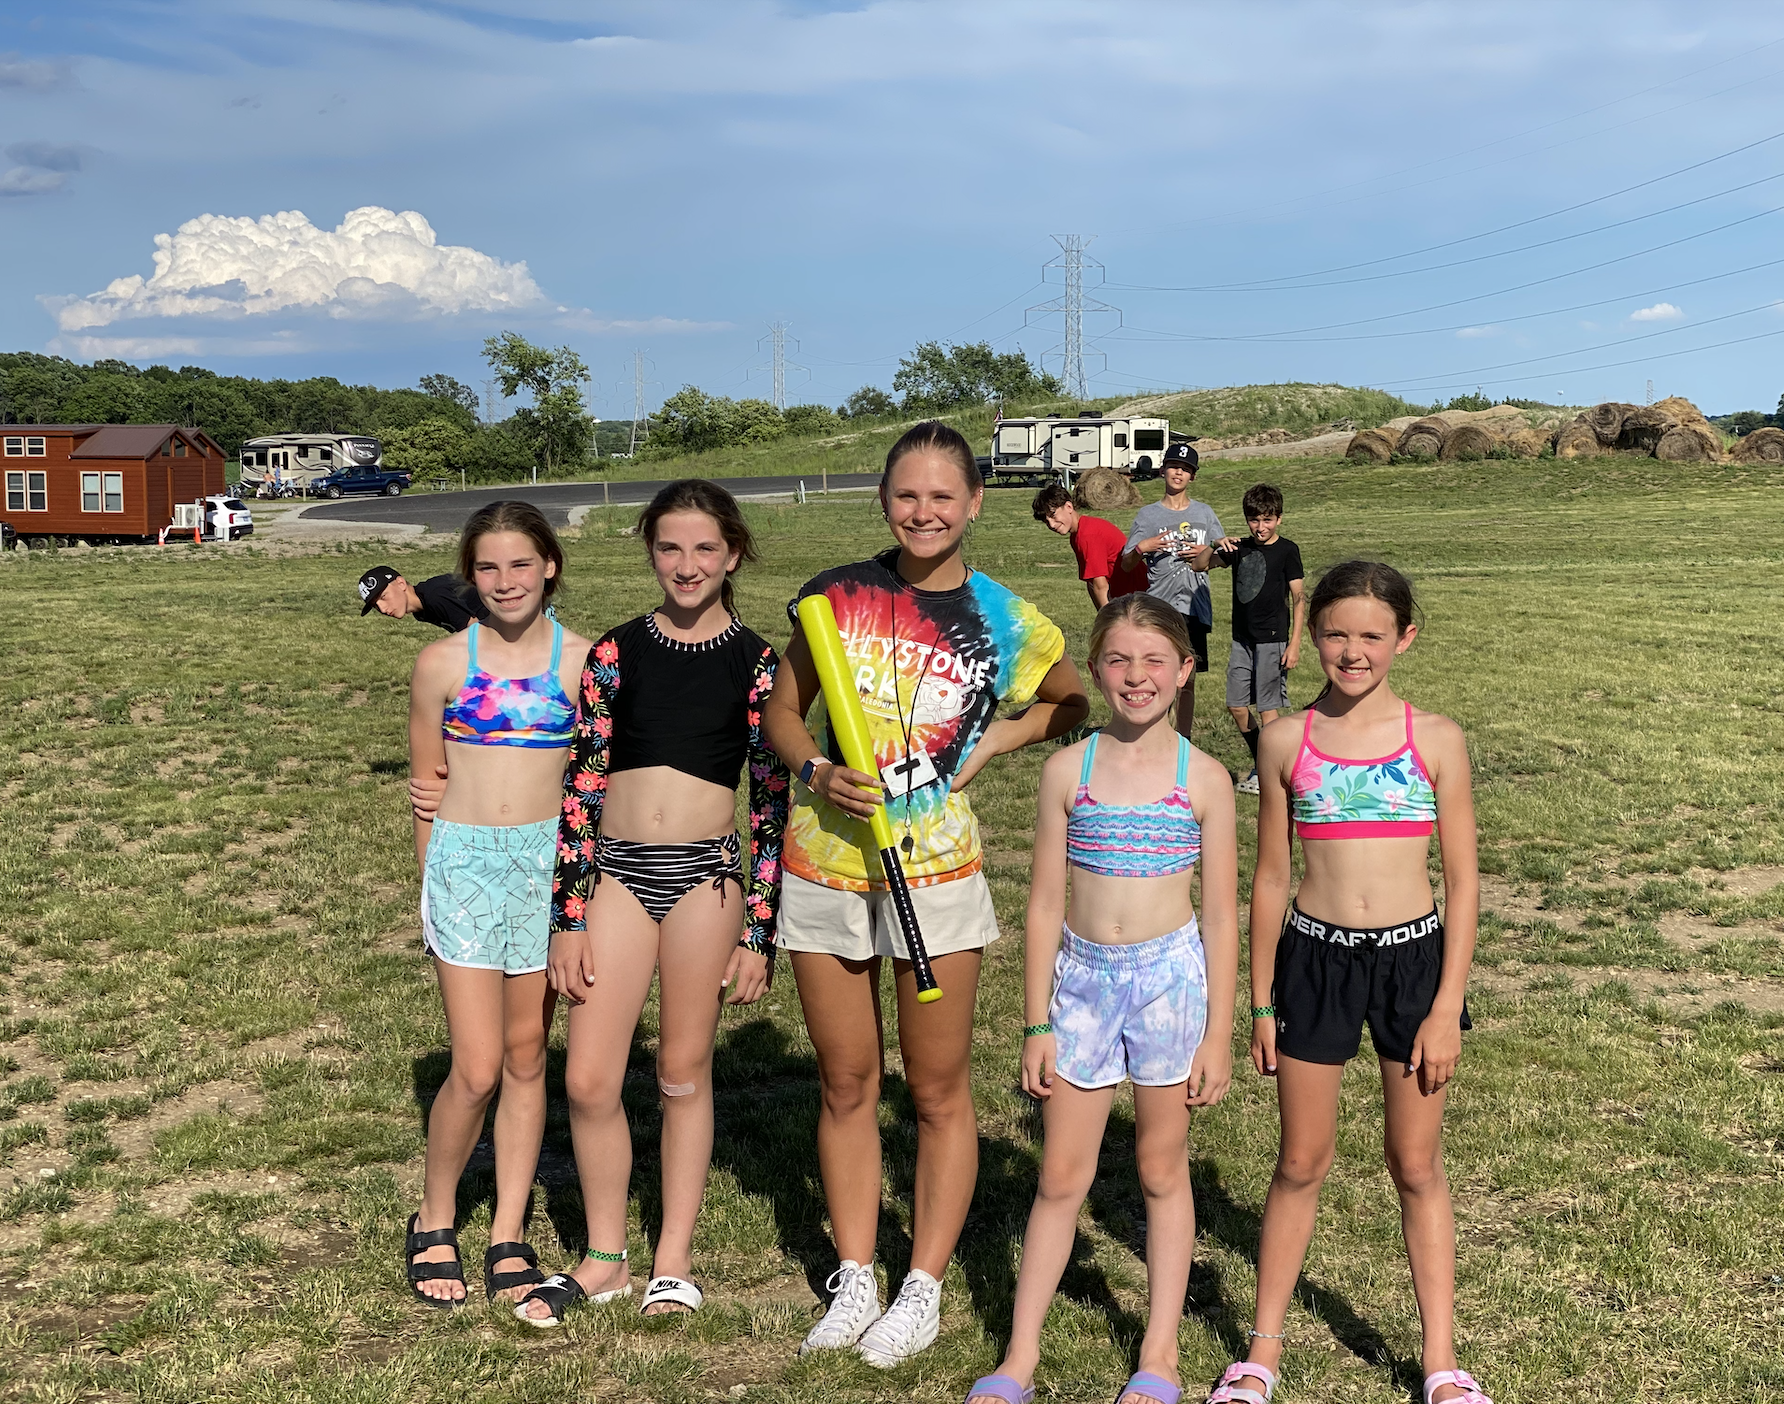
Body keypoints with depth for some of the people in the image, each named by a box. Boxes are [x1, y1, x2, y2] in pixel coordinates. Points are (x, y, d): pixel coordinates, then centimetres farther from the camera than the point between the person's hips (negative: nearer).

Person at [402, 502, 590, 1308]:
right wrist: (436, 878, 8)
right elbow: (424, 781, 9)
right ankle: (434, 1222, 18)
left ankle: (508, 1235, 21)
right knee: (476, 1071, -5)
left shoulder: (583, 660, 1)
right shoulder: (442, 663, 1)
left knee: (527, 1058, 9)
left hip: (551, 860, 1)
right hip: (465, 861, -1)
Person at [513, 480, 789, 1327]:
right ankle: (604, 1262, 20)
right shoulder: (616, 653, 5)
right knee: (588, 1081, 1)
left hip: (707, 875, -1)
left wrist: (760, 932, 0)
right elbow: (582, 785, 3)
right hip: (616, 870, 2)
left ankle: (673, 1259, 24)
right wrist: (568, 918, -1)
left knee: (684, 1075, 9)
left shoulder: (757, 665, 1)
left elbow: (771, 804, 3)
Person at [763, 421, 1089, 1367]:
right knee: (846, 1085, 12)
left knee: (938, 1090, 7)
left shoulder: (1003, 622, -4)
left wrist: (984, 747, -1)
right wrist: (817, 771, -14)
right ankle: (853, 1282, 26)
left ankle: (924, 1288, 22)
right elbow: (782, 712, 6)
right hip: (823, 866, 2)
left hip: (933, 871, -2)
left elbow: (1072, 705, 13)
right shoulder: (836, 595, -1)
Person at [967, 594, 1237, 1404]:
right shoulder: (1068, 771, -1)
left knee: (1162, 1170, 11)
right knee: (1061, 1177, 7)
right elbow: (1044, 904, 3)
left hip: (1169, 975, -1)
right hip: (1082, 977, 1)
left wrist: (1217, 1035, -1)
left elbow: (1221, 917, 0)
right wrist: (1037, 1025, 2)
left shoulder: (1203, 780, -3)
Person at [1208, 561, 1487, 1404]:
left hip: (1414, 957, 0)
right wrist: (1261, 1003, 4)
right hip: (1314, 959, 1)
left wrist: (1447, 1008, -6)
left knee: (1416, 1166, 11)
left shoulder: (1436, 740, -4)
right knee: (1301, 1162, 11)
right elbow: (1269, 878, 4)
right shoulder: (1286, 742, -1)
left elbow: (1462, 882, -1)